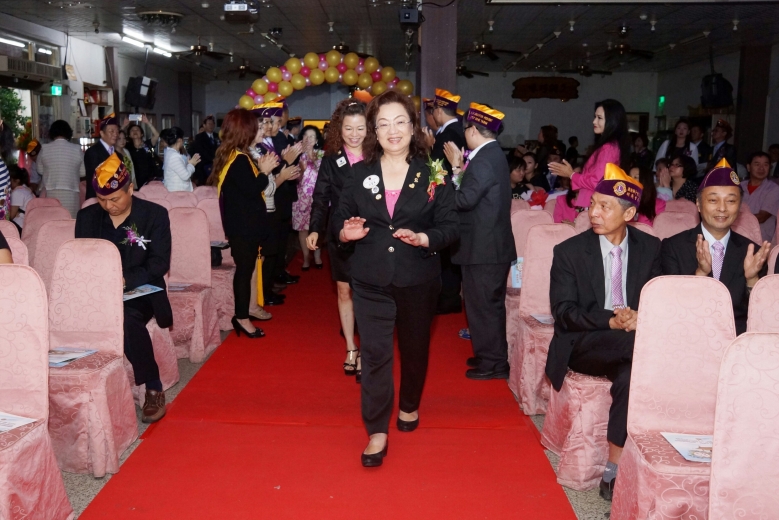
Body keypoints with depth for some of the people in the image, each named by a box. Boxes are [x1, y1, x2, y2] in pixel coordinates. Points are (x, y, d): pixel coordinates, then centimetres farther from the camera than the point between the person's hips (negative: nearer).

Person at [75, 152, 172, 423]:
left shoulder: (155, 214, -2)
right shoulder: (86, 217, 10)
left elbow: (159, 264, -9)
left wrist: (125, 280, -25)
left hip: (140, 292, -3)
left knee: (127, 319, -36)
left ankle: (154, 389, -19)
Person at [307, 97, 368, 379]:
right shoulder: (331, 160, 2)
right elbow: (321, 199, -1)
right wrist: (314, 229, -14)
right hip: (339, 236, 2)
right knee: (344, 292, 12)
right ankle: (350, 350, 27)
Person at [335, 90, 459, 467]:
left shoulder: (432, 175, -3)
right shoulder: (360, 174, 2)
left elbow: (450, 226, -5)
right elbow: (340, 217, 6)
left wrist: (424, 238, -23)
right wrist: (345, 232, -16)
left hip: (418, 279, 0)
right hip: (370, 280, 0)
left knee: (414, 348, 17)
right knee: (374, 352, -3)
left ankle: (409, 406, 43)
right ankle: (377, 432, 8)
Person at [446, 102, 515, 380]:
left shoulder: (483, 160, -20)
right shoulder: (493, 154, 12)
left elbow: (466, 199, -24)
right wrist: (461, 168, 12)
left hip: (483, 247, -10)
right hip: (494, 243, 10)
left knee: (483, 304, -1)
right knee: (490, 303, 19)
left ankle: (492, 363, 9)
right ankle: (493, 355, 32)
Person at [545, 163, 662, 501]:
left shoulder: (650, 248, 7)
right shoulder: (569, 252, -1)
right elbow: (563, 312, -7)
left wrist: (640, 317, -18)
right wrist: (611, 321, -23)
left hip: (632, 338, 3)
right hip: (583, 346, -3)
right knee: (640, 345, -32)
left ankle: (615, 471, -23)